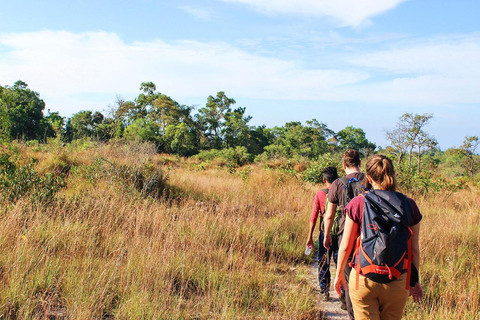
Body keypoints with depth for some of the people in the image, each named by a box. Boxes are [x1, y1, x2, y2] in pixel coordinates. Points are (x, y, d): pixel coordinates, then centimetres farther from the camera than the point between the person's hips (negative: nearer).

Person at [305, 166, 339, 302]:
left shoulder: (320, 194, -5)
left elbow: (314, 216, -5)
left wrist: (310, 236, 1)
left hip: (325, 233, -1)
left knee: (323, 263, 10)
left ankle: (325, 292, 15)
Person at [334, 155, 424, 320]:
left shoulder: (358, 203, -8)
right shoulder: (409, 205, -3)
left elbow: (345, 246, -3)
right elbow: (414, 249, 4)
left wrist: (339, 273, 13)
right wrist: (415, 279, 19)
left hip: (363, 280, -2)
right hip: (397, 282, 2)